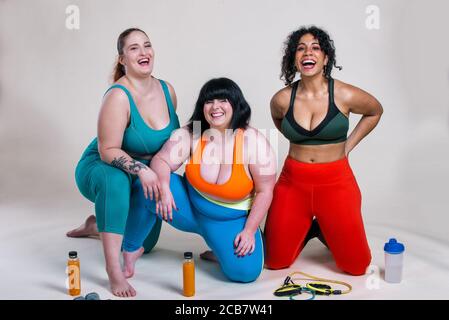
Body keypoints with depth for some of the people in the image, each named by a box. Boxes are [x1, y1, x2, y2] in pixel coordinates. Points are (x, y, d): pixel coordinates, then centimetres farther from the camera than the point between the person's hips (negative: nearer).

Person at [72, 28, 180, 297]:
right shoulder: (118, 96, -27)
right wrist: (140, 169, -42)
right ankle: (114, 269, -38)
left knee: (144, 245, 17)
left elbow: (171, 138, 7)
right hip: (100, 169, -6)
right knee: (115, 180, -45)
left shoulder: (167, 90, -9)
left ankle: (97, 224, 43)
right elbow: (108, 151, -28)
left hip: (143, 178, 7)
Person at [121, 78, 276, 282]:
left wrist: (249, 231, -16)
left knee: (245, 271, -25)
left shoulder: (255, 142, -19)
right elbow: (161, 161, -13)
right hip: (189, 208, 2)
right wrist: (163, 186, -35)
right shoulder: (190, 135, -12)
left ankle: (219, 245, 11)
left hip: (231, 220, -1)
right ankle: (131, 249, 1)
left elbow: (264, 191, -13)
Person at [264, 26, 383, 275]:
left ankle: (325, 231, 32)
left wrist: (348, 145, 4)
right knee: (275, 261, 7)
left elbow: (375, 111, 11)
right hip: (293, 182, 1)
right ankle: (307, 230, 35)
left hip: (335, 183, -1)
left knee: (357, 265, 3)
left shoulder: (345, 95, -11)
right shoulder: (282, 99, -6)